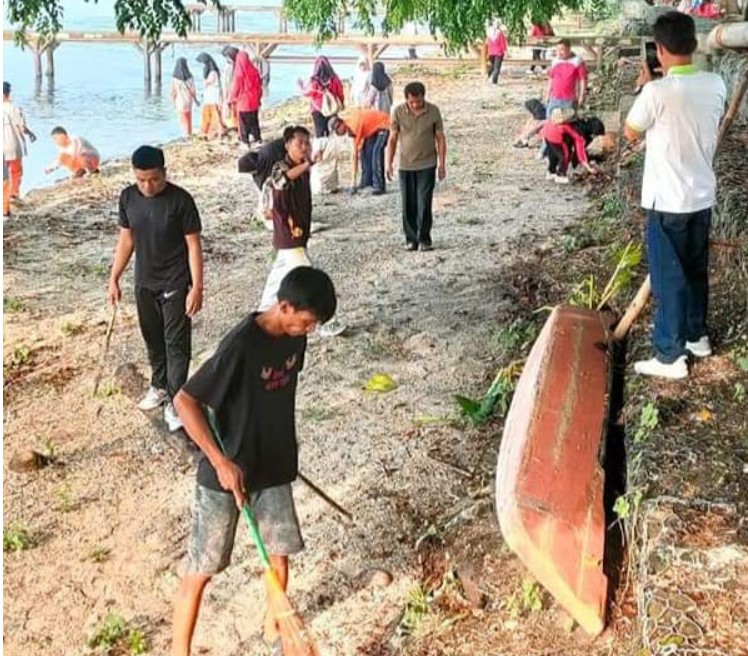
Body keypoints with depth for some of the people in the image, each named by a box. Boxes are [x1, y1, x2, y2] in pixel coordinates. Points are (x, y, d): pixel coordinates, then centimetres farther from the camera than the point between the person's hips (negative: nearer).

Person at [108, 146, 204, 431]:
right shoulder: (128, 197, -3)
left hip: (175, 284, -5)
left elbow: (193, 245, -14)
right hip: (144, 283, 5)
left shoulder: (180, 200, -17)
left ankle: (175, 400, 10)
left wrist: (197, 287, -17)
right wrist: (114, 278, 8)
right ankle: (160, 386, 38)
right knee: (153, 340, 19)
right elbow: (126, 240, 8)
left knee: (176, 343, 0)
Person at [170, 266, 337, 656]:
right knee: (202, 569, 4)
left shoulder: (294, 336, -4)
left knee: (280, 552, 18)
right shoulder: (241, 345, -27)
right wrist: (221, 462, -29)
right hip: (225, 474, -7)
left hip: (274, 468, 7)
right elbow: (185, 401, -25)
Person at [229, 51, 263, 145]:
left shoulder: (239, 73, -15)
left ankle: (245, 141, 4)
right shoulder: (254, 71, -3)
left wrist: (231, 100, 2)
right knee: (254, 121, 14)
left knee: (244, 123, 4)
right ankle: (257, 139, 16)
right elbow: (259, 85, 5)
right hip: (254, 102, 4)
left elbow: (235, 88, -9)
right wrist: (258, 98, 16)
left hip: (242, 102, -4)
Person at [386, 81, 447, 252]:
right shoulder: (398, 112, -6)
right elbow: (393, 139, 2)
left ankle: (424, 239, 5)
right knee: (408, 205, 5)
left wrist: (442, 163, -2)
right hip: (405, 166, 1)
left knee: (424, 204, -5)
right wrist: (389, 163, -1)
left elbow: (440, 138, 0)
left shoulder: (433, 111, -6)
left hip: (427, 165, -1)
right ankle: (411, 238, 17)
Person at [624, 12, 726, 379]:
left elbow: (631, 134, -4)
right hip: (703, 196, 6)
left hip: (668, 201, -6)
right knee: (696, 270, 21)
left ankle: (670, 357, 10)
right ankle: (697, 336, 37)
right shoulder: (715, 85, -2)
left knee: (668, 278, 3)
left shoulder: (657, 92, -21)